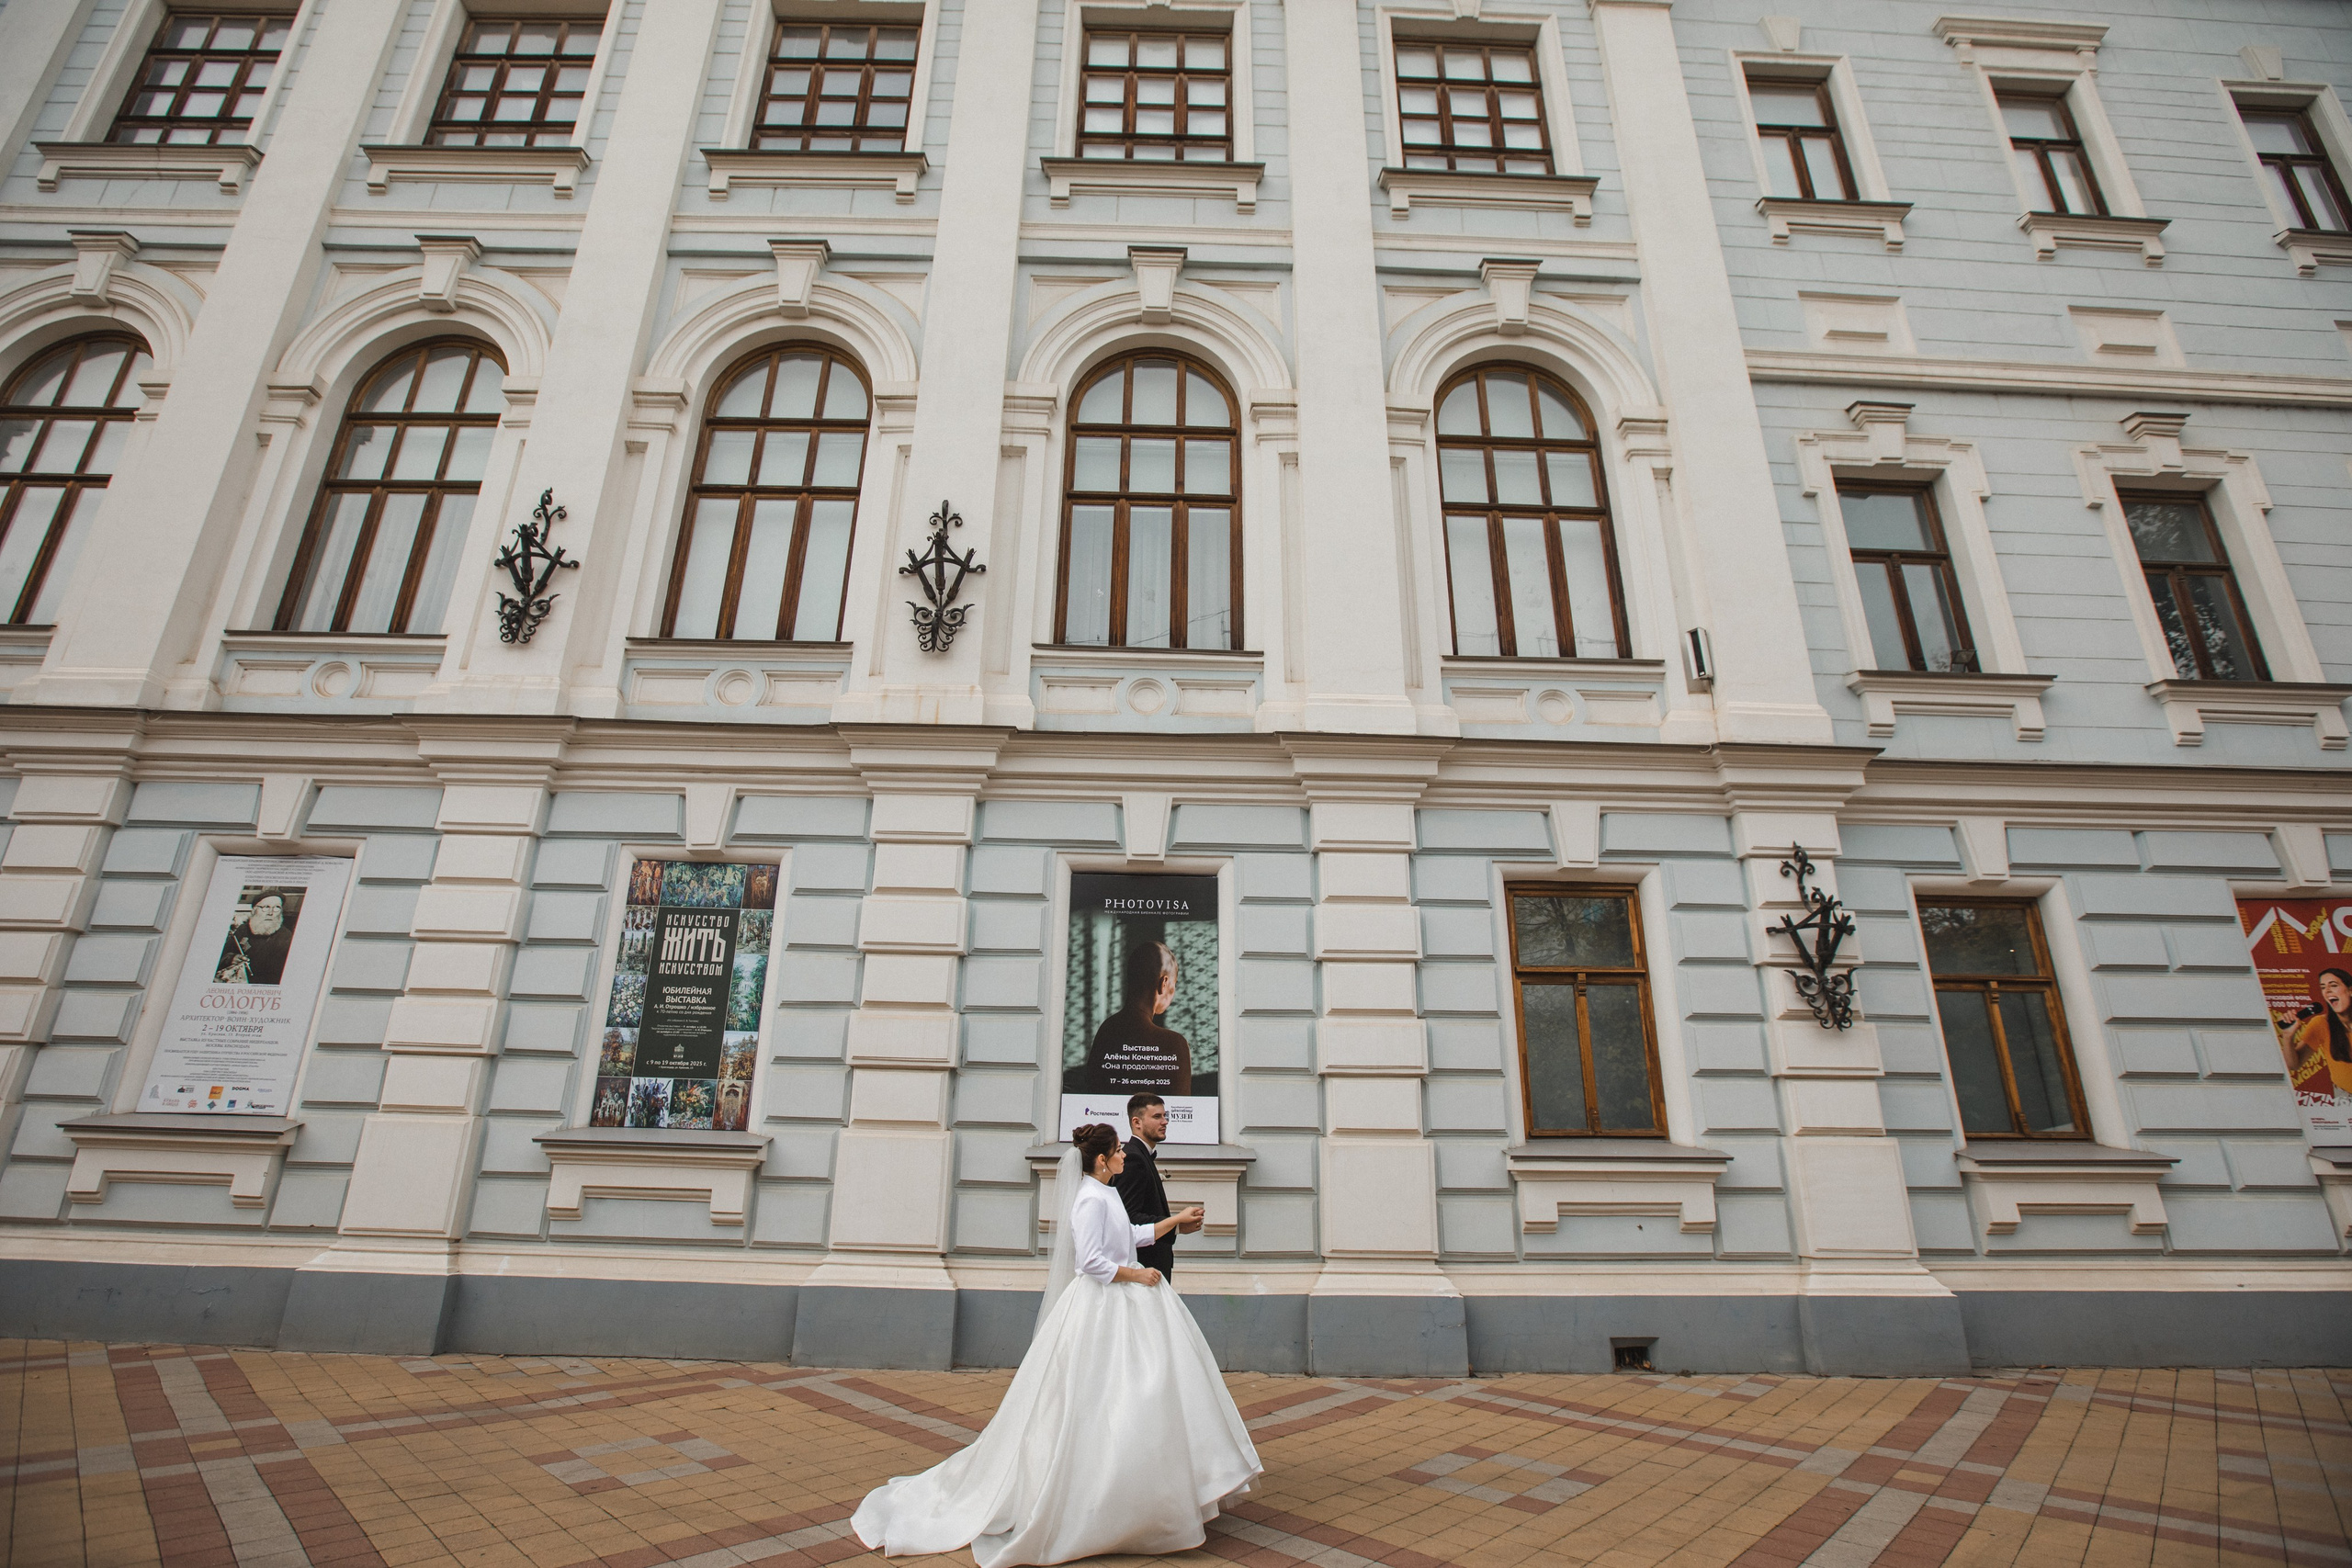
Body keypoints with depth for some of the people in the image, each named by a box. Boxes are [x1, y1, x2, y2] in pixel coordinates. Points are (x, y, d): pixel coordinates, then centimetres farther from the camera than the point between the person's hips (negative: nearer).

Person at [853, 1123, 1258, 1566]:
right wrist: (1136, 1274, -15)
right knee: (1095, 1409, -4)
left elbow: (1133, 1235, 21)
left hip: (1120, 1308, 10)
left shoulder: (1105, 1195, 12)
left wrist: (1176, 1220, 23)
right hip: (1100, 1309, -10)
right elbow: (1091, 1261, -24)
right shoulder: (1092, 1199, -19)